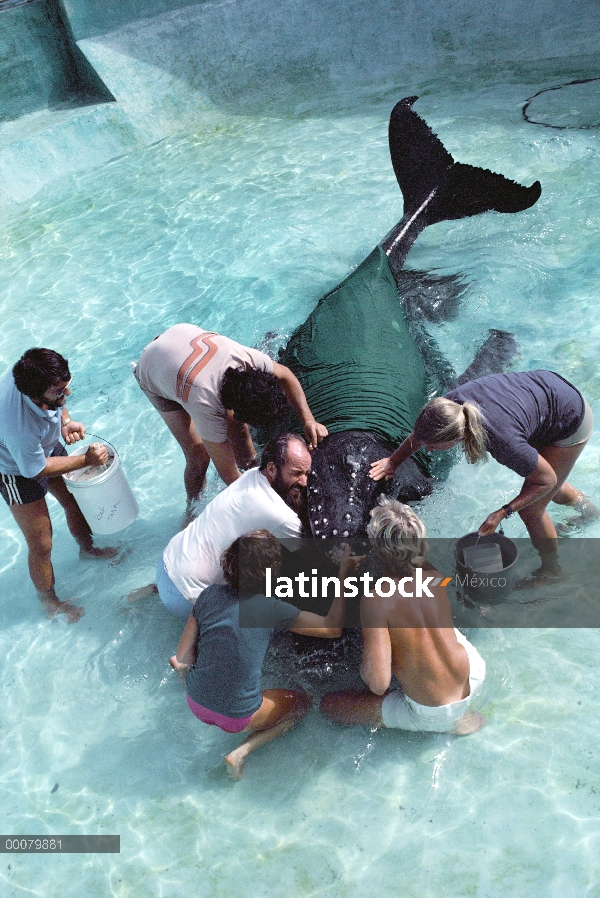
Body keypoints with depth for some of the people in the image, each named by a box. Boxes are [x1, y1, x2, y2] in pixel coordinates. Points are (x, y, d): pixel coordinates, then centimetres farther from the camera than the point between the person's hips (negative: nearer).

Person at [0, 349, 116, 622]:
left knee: (76, 503, 22)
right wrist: (86, 460, -20)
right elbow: (37, 469, -25)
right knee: (41, 545, 4)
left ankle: (87, 549, 53)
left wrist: (65, 421, -16)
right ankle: (49, 603, 29)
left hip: (49, 446, 7)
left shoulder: (34, 374, -30)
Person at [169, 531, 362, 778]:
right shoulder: (273, 610, -19)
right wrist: (344, 576, -2)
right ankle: (241, 752, 3)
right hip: (237, 717, -5)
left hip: (195, 703, 5)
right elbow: (332, 628, -5)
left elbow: (181, 660, -5)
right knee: (303, 702, 21)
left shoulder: (210, 594, -8)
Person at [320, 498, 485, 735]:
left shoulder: (376, 599, -27)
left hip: (435, 714, -6)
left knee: (328, 704, 10)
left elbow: (378, 684, -28)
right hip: (475, 677, 6)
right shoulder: (434, 575, -11)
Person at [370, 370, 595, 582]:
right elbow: (421, 433, -1)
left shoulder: (504, 442, -43)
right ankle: (586, 507, 59)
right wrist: (393, 460, 4)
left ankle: (551, 571, 26)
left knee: (530, 511, 0)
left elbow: (547, 480, -23)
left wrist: (502, 512, -23)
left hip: (571, 421, -7)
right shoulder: (450, 404, -27)